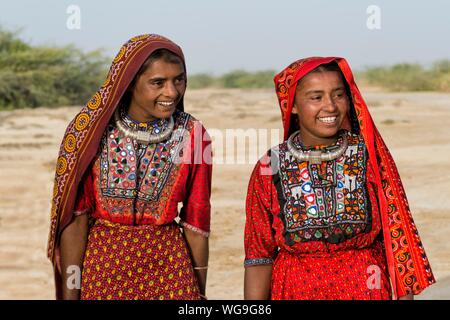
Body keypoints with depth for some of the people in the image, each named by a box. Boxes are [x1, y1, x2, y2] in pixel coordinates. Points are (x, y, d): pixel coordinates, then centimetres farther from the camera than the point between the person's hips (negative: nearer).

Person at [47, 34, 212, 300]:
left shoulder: (192, 134, -8)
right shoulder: (92, 130, -11)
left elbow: (196, 219, 0)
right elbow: (75, 218, -8)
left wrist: (200, 293, 6)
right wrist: (69, 294, -8)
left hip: (168, 267, 1)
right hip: (102, 266, -1)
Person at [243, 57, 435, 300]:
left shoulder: (369, 154, -5)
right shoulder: (270, 169, -5)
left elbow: (395, 233, -3)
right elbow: (259, 255, -2)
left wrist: (405, 294, -7)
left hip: (366, 288, 0)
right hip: (296, 289, 0)